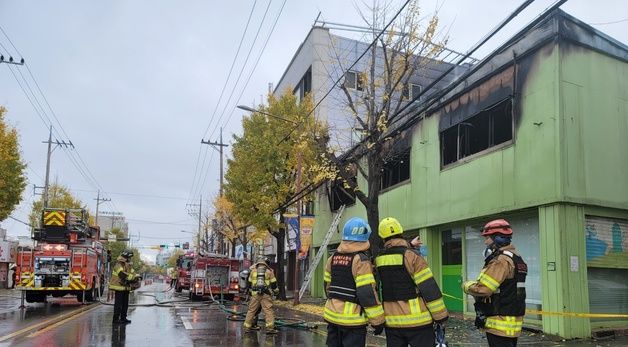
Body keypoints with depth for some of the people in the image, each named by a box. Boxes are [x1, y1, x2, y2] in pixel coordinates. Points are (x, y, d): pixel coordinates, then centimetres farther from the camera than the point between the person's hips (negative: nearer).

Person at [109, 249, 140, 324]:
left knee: (125, 303, 13)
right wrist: (133, 277, -29)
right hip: (119, 287, -9)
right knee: (118, 304, -5)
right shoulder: (119, 265, -15)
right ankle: (116, 319, 1)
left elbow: (132, 272, 13)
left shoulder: (127, 265, 15)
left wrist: (137, 277, -7)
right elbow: (123, 275, -28)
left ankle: (123, 318, 22)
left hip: (126, 287, 9)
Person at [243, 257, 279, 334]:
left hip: (255, 294, 3)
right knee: (268, 310, -5)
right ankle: (270, 327, -13)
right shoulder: (269, 271, 5)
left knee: (251, 310, 11)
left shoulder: (253, 271, 10)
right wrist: (276, 291, 23)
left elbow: (249, 283, 19)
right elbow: (273, 283, 8)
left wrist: (251, 290, 35)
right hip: (265, 294, -3)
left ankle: (247, 327, 16)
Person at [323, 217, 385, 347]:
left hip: (332, 315, 7)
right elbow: (367, 293, -17)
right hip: (352, 318, -7)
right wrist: (378, 321, -10)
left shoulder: (332, 258, 8)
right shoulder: (361, 260, -14)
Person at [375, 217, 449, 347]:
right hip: (417, 321, -5)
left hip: (392, 322, 5)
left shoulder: (378, 260, 4)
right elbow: (429, 289, -14)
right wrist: (441, 317, -5)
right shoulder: (411, 256, -12)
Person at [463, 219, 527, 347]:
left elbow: (483, 289, -24)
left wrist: (467, 285, -4)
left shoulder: (501, 260, -19)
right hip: (512, 322, 10)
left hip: (500, 323, -10)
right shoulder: (515, 258, 15)